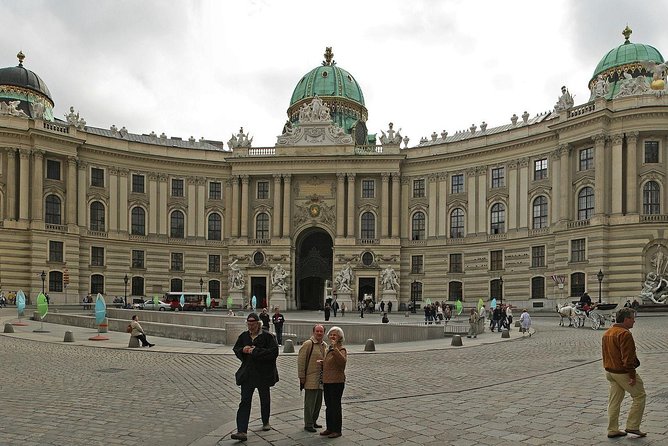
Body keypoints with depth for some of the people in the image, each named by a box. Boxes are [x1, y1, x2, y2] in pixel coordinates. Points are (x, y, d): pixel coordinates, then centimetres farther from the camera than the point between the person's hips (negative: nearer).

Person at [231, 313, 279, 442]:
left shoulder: (267, 336, -9)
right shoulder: (243, 336, 5)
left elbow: (274, 352, -19)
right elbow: (236, 349, 15)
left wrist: (256, 351, -21)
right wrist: (243, 350, -9)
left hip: (263, 373, -2)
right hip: (247, 374, 2)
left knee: (265, 399, 16)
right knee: (245, 402, -6)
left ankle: (265, 422, 39)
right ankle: (242, 431, -11)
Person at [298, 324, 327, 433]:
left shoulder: (325, 346, 13)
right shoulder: (308, 344, -10)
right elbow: (301, 361, -12)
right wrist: (302, 376, -13)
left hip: (321, 380, 8)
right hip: (310, 379, -7)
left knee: (318, 403, 14)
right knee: (310, 403, -2)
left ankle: (314, 421, 28)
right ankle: (308, 424, 6)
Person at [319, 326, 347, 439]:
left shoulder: (341, 349, -11)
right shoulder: (329, 349, 15)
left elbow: (343, 361, -33)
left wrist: (335, 348, -36)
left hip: (337, 382, -8)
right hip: (327, 382, 9)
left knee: (336, 406, -2)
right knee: (328, 406, 15)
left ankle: (337, 430, 6)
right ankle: (329, 428, 25)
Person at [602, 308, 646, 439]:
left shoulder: (607, 333, 12)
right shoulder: (625, 334, -19)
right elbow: (627, 357, -22)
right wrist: (632, 375, -19)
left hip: (610, 372, 9)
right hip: (623, 372, -9)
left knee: (614, 401, 12)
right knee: (639, 396, 7)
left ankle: (612, 430, 15)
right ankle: (632, 426, 7)